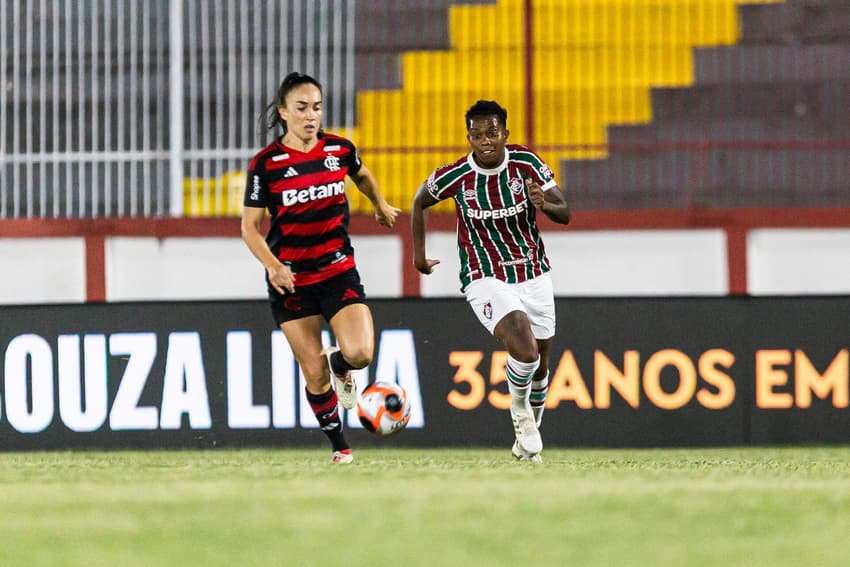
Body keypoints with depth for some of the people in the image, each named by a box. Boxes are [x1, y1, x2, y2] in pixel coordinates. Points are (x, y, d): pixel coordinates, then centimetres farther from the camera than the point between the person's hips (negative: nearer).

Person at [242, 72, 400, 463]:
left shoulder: (340, 150, -1)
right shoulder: (266, 164, -9)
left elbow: (361, 175, 23)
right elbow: (250, 226, -7)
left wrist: (381, 206, 35)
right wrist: (272, 265, -22)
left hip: (338, 272, 1)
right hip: (290, 279, -1)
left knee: (360, 353, -19)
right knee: (314, 373, -1)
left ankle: (339, 366, 19)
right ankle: (339, 446, 20)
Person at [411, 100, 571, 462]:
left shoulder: (526, 163, -9)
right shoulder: (455, 177, -13)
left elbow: (565, 214, -8)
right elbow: (420, 201, 8)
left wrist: (545, 204, -30)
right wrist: (418, 254, 12)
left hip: (534, 274, 3)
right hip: (486, 279, -3)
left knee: (539, 367, 13)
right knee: (525, 351, -27)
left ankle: (527, 437, 38)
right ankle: (519, 409, 4)